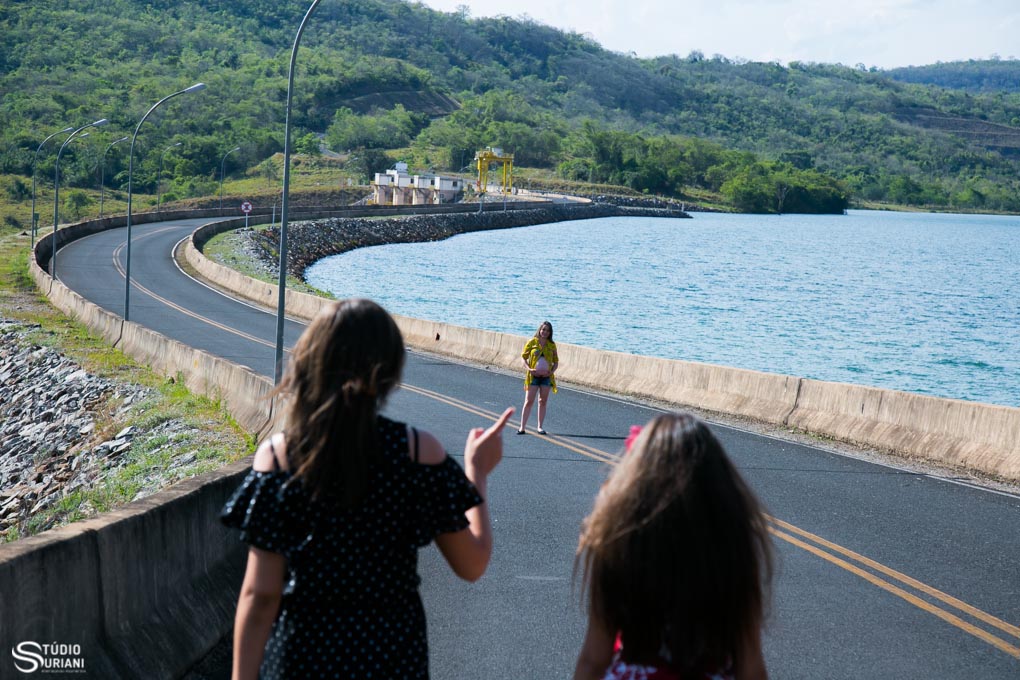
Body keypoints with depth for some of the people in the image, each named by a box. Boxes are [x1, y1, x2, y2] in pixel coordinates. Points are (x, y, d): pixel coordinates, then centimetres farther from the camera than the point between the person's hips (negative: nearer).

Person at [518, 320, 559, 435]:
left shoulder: (552, 345, 6)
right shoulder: (532, 342, -1)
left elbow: (556, 361, 11)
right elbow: (523, 357, 1)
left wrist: (552, 371, -7)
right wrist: (529, 369, -13)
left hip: (546, 376, 2)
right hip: (533, 375, -2)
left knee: (543, 401, 7)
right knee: (529, 401, -4)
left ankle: (540, 427, 14)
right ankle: (522, 427, -2)